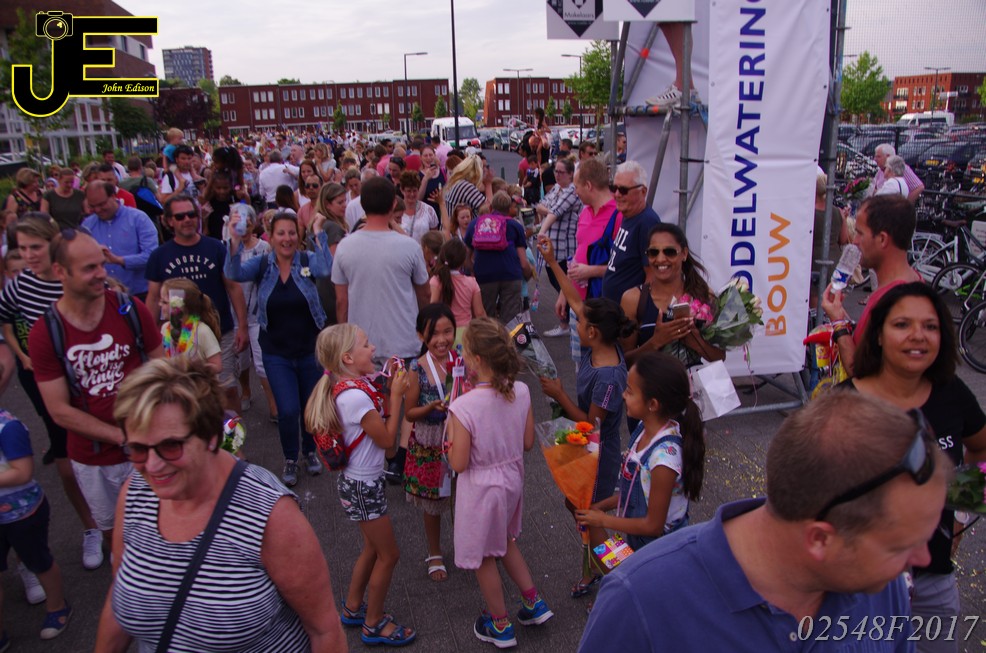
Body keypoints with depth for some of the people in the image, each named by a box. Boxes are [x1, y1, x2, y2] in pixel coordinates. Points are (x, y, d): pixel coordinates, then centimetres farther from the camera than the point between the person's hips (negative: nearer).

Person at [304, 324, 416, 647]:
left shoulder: (353, 387, 1)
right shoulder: (355, 396, -28)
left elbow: (383, 423, 6)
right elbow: (388, 439, -21)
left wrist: (392, 390, -4)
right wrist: (396, 395, -17)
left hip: (362, 481, 9)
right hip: (364, 486, -9)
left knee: (373, 548, 25)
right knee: (388, 556, 7)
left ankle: (353, 608, 42)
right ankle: (374, 625, 25)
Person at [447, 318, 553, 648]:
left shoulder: (463, 407, -30)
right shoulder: (521, 391, -13)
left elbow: (458, 464, -20)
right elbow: (528, 443, -2)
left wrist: (451, 432, -5)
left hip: (481, 488, -5)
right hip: (512, 478, 6)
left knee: (484, 557, 19)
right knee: (506, 542, 32)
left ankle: (500, 626, 37)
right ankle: (534, 602, 41)